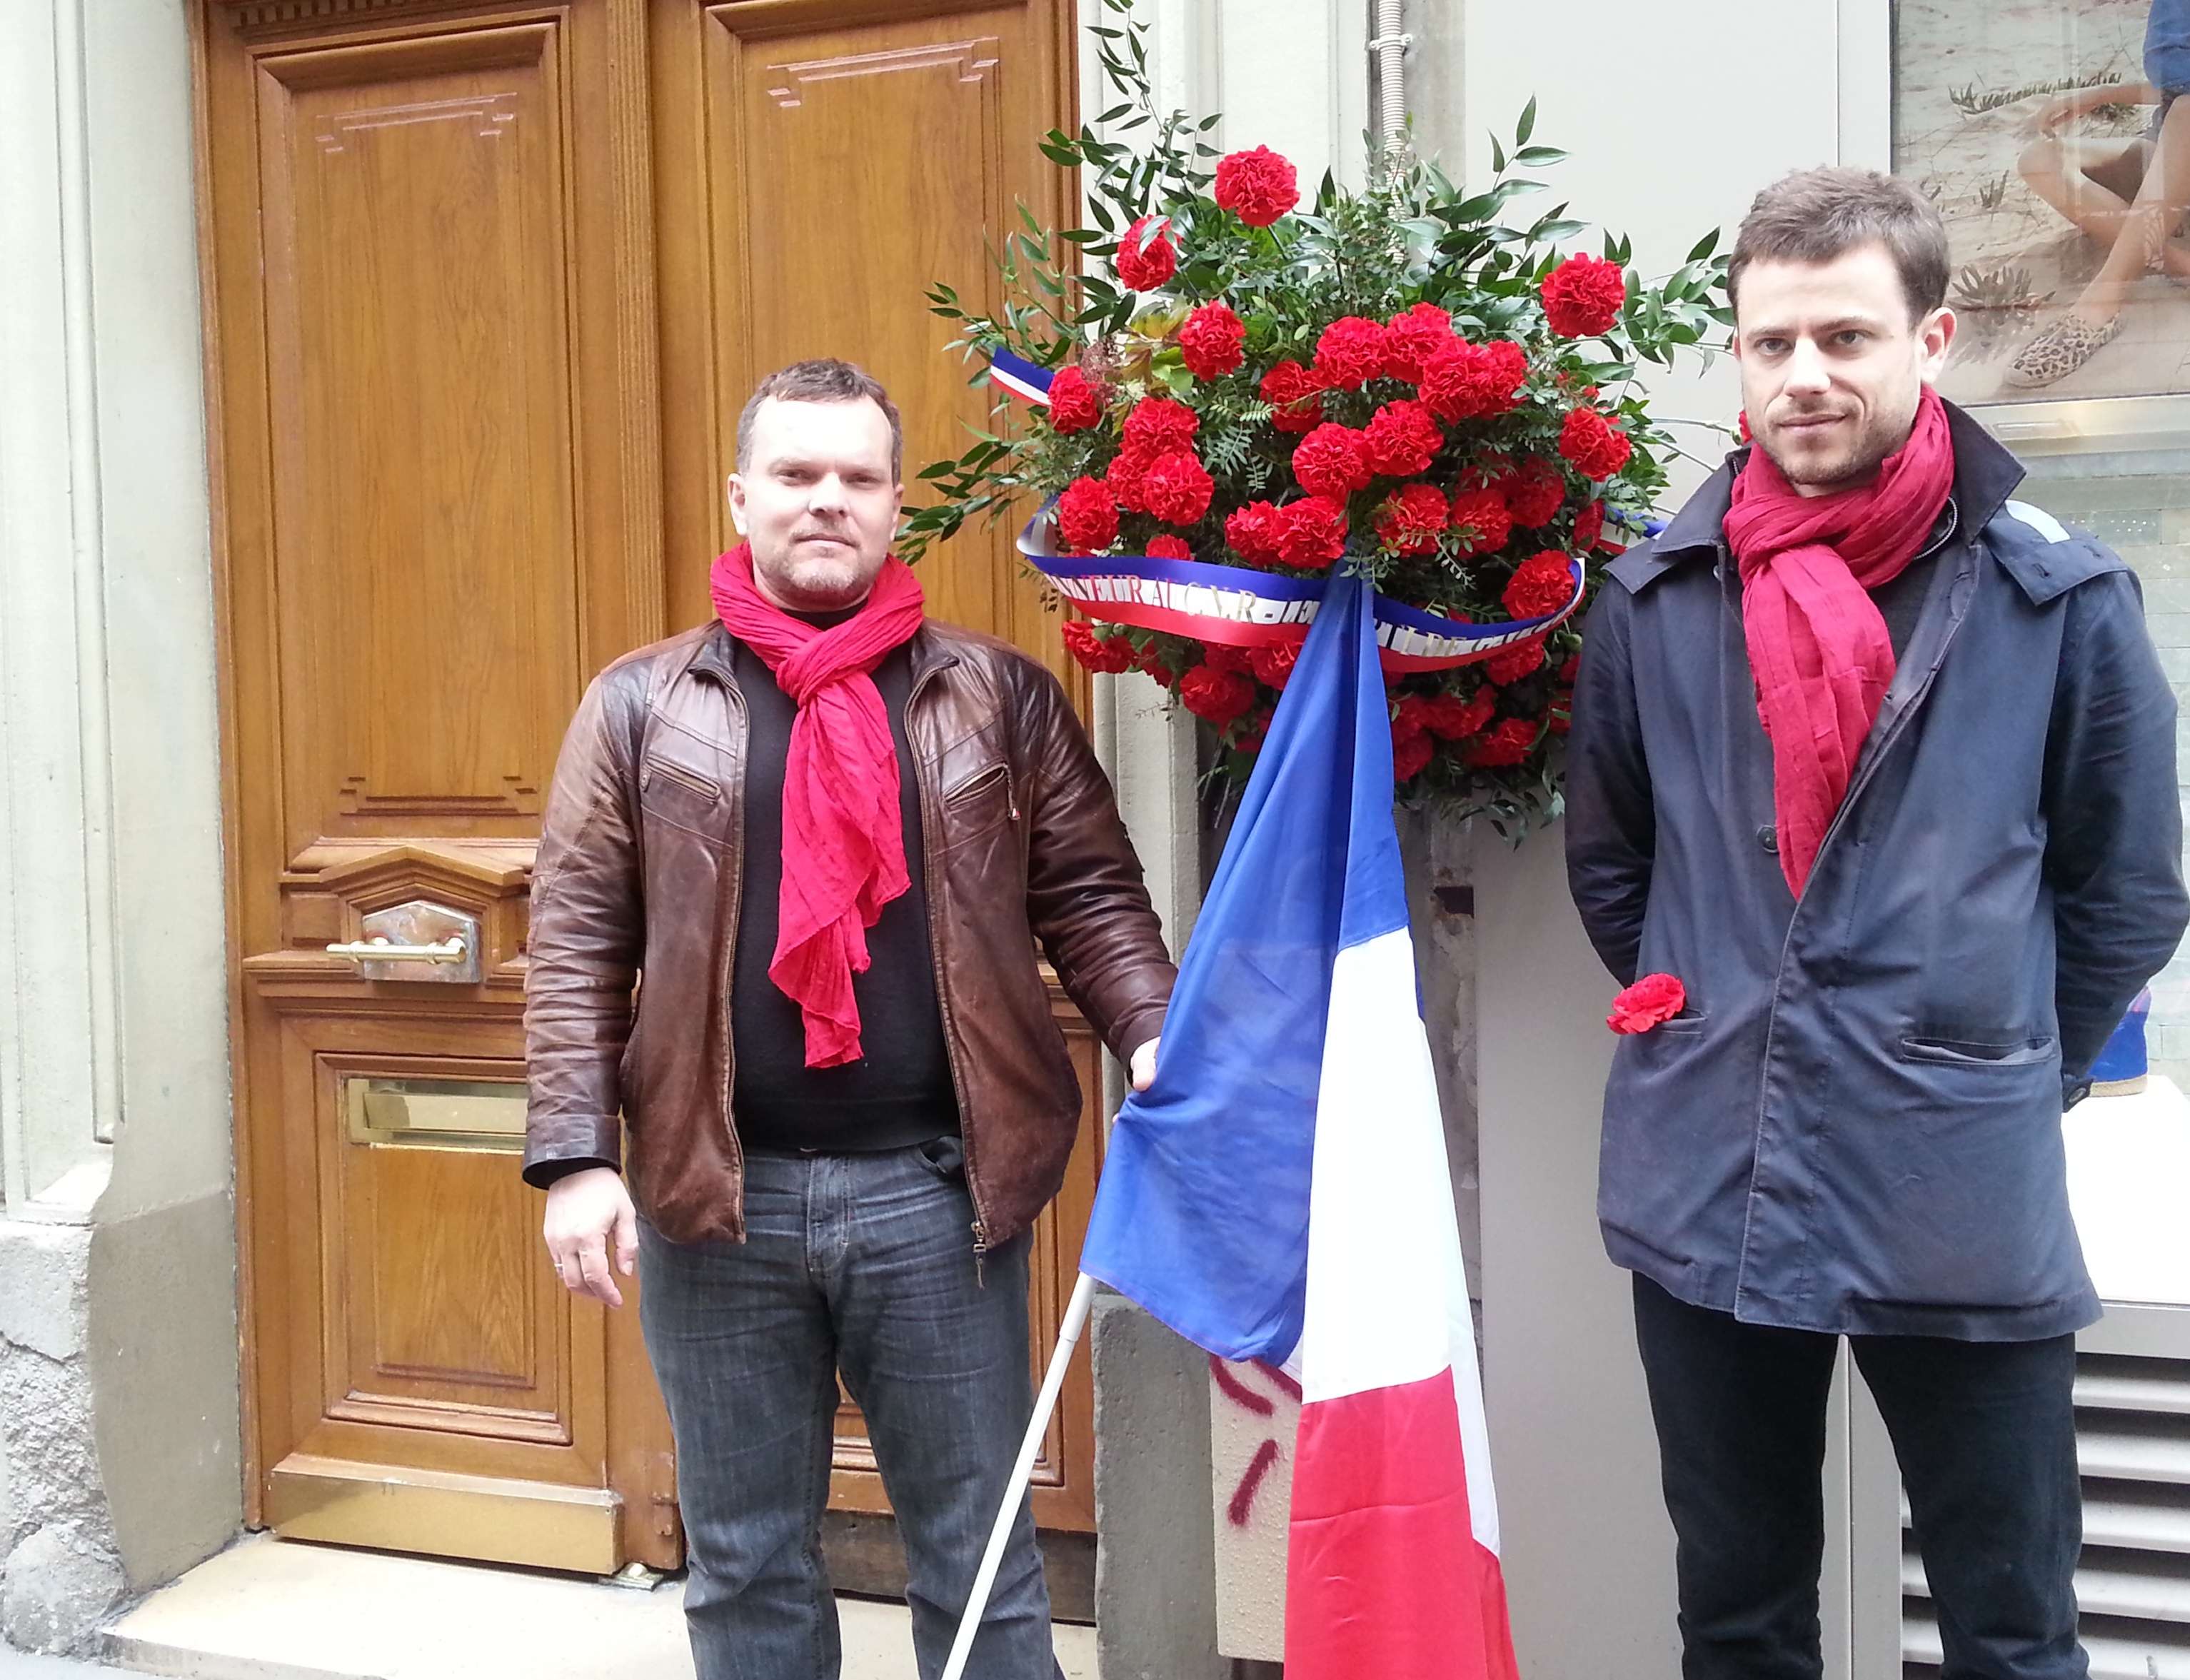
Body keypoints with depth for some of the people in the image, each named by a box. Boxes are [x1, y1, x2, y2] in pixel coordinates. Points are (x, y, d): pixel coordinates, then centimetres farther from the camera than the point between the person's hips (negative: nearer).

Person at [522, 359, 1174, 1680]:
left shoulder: (1001, 697, 5)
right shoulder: (643, 705, 4)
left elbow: (1089, 892, 4)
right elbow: (578, 942, 2)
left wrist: (1153, 1032, -13)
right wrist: (578, 1155, -5)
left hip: (941, 1194, 0)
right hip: (716, 1198, 1)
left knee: (981, 1569, 11)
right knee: (747, 1571, 17)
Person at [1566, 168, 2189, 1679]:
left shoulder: (2058, 598, -5)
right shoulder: (1657, 597, 2)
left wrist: (2009, 1077, 4)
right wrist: (1704, 1038, 9)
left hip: (1965, 1201, -2)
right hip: (1705, 1194, 3)